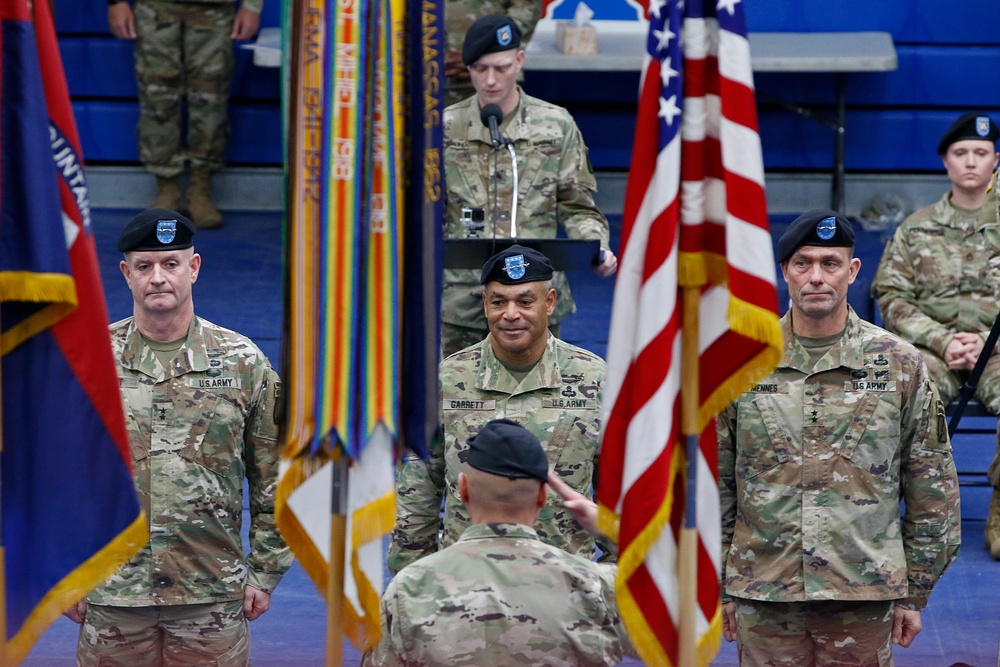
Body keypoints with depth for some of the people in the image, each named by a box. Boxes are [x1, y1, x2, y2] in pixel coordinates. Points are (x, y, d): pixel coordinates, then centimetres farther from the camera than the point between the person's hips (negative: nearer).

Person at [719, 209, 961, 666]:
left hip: (865, 596, 0)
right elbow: (714, 484, 8)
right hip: (763, 596, 0)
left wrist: (915, 593, 4)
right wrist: (719, 588, 5)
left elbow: (932, 488, 6)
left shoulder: (899, 364, 3)